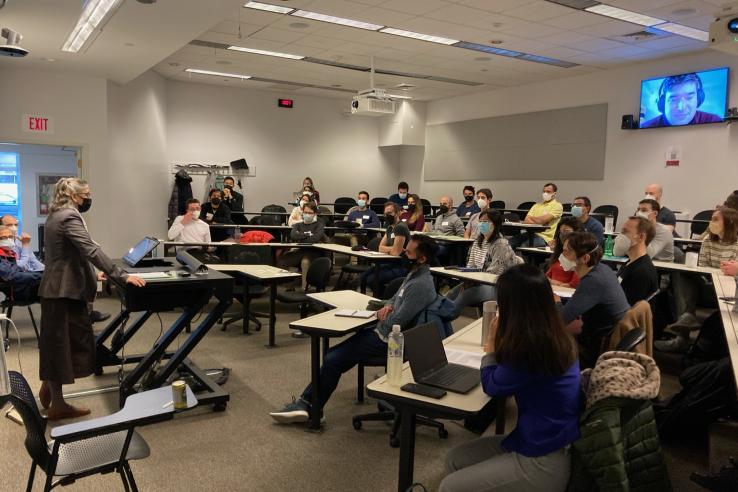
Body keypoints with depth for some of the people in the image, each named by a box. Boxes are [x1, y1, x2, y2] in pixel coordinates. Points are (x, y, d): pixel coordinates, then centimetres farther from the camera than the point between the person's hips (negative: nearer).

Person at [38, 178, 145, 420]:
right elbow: (91, 250, -26)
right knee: (62, 345, 0)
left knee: (57, 343, 21)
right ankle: (58, 405, 11)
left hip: (58, 288, 10)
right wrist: (121, 277, -26)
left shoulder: (57, 215, 14)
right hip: (64, 291, -10)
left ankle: (48, 391, 34)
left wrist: (93, 274, 28)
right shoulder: (69, 217, -17)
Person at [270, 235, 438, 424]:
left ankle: (307, 405, 7)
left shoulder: (420, 285, -23)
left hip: (386, 340, -10)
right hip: (381, 330, 10)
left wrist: (380, 315, -3)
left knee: (333, 360, -10)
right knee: (332, 355, 5)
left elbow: (395, 323, -25)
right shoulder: (415, 273, 9)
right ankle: (305, 403, 8)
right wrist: (388, 305, 0)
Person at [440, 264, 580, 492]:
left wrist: (491, 348, 8)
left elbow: (492, 386, -5)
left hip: (545, 461, -9)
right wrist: (498, 348, 15)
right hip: (548, 442, 9)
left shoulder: (529, 349, -27)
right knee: (454, 459, 12)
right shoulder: (556, 338, 1)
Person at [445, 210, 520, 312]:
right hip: (477, 281, 7)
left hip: (495, 285, -7)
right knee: (451, 294, -15)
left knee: (464, 295, -30)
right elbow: (471, 264, 13)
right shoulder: (478, 241, 13)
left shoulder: (501, 244, -12)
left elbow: (494, 272, -17)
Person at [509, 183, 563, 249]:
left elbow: (542, 220, -10)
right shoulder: (537, 205, 21)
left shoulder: (557, 206, 2)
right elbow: (526, 220, 8)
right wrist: (538, 222, -10)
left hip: (545, 237, -6)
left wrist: (531, 218, 9)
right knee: (510, 242, -19)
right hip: (531, 233, 6)